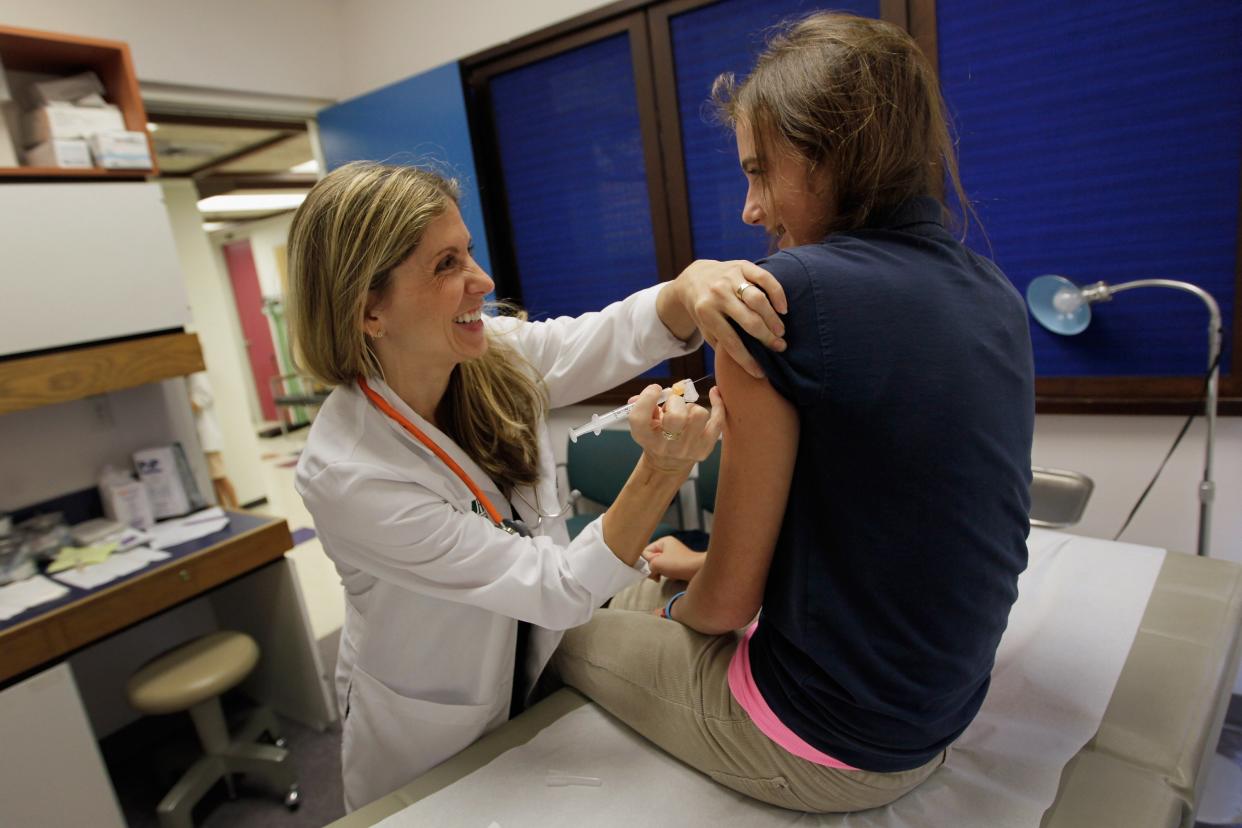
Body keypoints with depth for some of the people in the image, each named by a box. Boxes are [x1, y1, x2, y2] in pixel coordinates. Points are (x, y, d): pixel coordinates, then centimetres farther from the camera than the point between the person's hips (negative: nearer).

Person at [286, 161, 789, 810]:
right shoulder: (344, 477, -33)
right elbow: (558, 590, -32)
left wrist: (692, 282, -44)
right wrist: (661, 470, -45)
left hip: (539, 675, 4)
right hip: (432, 754, -4)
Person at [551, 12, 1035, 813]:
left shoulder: (783, 296, -25)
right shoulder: (995, 294, 0)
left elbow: (728, 601, -17)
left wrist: (677, 602, 6)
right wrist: (704, 568, 11)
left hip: (826, 754, -7)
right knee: (647, 585, 26)